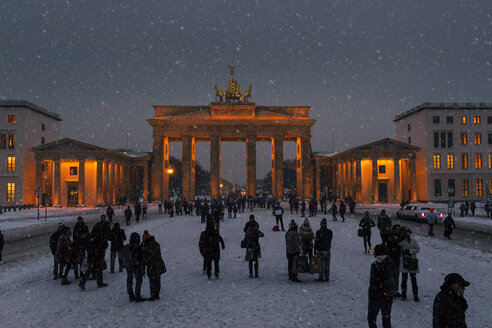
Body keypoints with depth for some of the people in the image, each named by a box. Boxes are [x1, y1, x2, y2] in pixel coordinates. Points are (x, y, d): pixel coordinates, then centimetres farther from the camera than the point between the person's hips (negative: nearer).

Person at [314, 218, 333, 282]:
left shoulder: (318, 232, -13)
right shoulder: (330, 232, -1)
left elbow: (316, 242, -10)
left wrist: (315, 251, -2)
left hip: (321, 251, -4)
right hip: (328, 250, 4)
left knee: (321, 265, 3)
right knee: (327, 264, 11)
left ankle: (321, 277, 5)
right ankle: (327, 278, 15)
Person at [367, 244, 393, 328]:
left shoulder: (375, 265, -18)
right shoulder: (391, 264, -1)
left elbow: (373, 283, -17)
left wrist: (370, 297, -9)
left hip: (376, 297, -5)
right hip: (388, 297, 5)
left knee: (371, 318, 10)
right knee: (386, 319, 18)